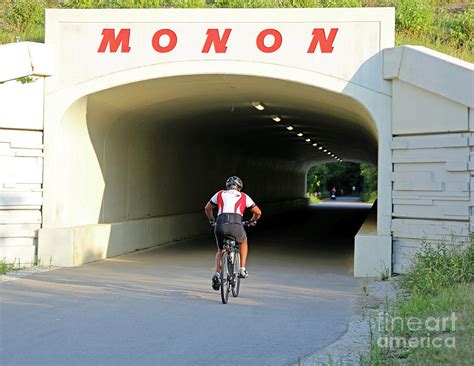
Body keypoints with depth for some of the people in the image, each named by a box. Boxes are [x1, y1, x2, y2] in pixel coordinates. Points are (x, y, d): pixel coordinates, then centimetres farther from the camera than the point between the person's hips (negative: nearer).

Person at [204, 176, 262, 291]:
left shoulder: (220, 194, 24)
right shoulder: (244, 197, 21)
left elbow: (207, 208, 35)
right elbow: (258, 212, 28)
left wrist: (212, 221, 51)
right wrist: (252, 221, 48)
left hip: (220, 226, 1)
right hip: (236, 226, -1)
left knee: (220, 251, 26)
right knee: (244, 242, 33)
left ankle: (217, 274, 3)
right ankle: (242, 270, 25)